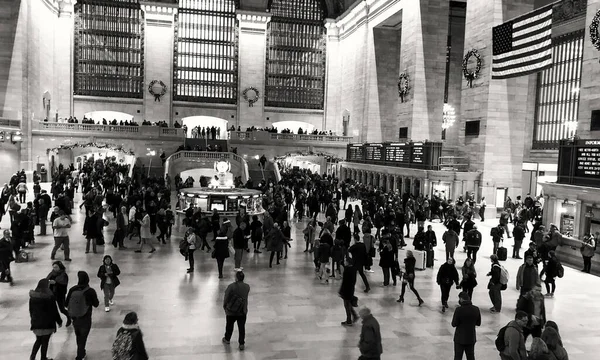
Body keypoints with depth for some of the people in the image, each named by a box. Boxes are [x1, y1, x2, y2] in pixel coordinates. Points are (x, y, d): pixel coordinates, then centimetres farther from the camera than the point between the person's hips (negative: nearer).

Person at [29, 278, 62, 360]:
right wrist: (59, 321, 1)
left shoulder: (32, 296, -3)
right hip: (47, 323, -4)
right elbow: (54, 311, -12)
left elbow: (31, 310, 9)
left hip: (36, 323, 4)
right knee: (45, 341, 10)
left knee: (38, 340, 22)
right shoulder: (50, 297, -18)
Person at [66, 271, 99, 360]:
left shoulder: (72, 289, -11)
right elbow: (96, 304, -8)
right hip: (85, 320, -4)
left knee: (78, 337, 25)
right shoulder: (90, 291, -20)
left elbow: (67, 303, -2)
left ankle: (81, 353, 45)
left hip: (75, 319, 4)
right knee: (82, 339, 9)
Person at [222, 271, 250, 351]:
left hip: (231, 311, -2)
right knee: (242, 328, 13)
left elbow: (226, 298, -13)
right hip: (242, 312, 2)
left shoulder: (231, 286, -21)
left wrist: (224, 306, 3)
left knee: (229, 326, 21)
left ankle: (227, 339, 42)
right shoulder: (247, 287, -10)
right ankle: (242, 344, 18)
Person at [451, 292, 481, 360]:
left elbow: (454, 324, -14)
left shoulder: (459, 309, -20)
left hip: (460, 338, -4)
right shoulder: (476, 309, -7)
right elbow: (478, 323, 4)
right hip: (471, 337, 4)